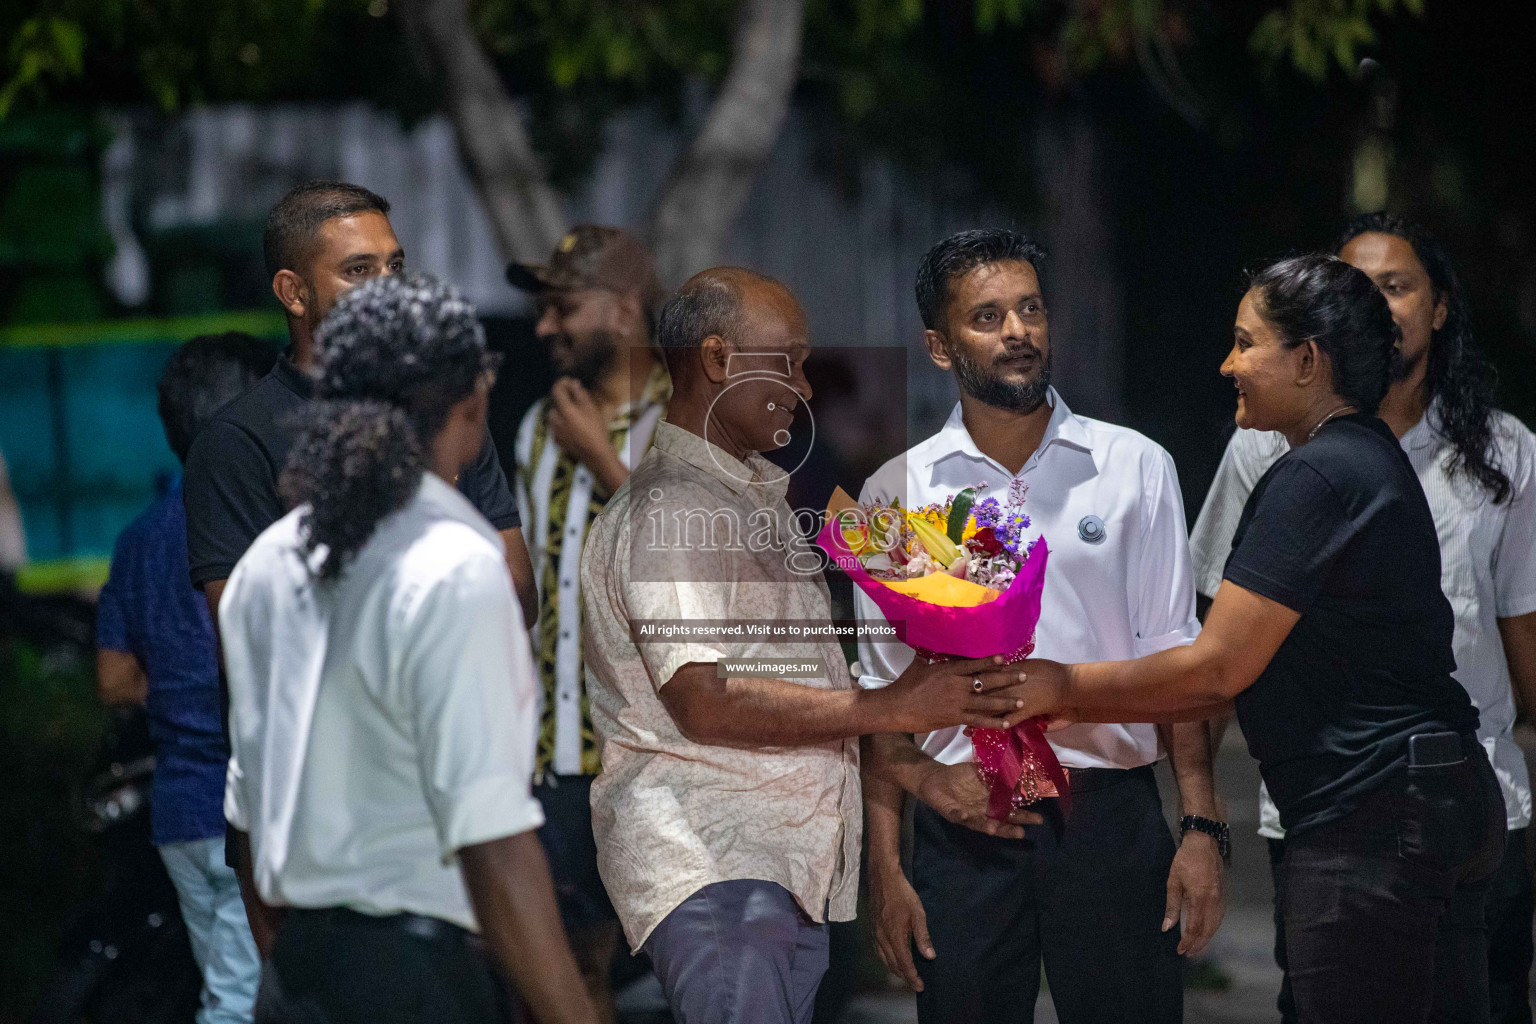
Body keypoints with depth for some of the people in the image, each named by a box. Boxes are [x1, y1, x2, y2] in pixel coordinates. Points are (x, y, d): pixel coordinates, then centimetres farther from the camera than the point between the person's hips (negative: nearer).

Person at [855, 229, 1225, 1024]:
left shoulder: (1134, 467, 5)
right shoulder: (898, 493, 6)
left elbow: (1174, 659, 5)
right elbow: (882, 690, 9)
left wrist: (1201, 827, -3)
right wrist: (885, 867, 3)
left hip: (1110, 817, 0)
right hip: (961, 829, 0)